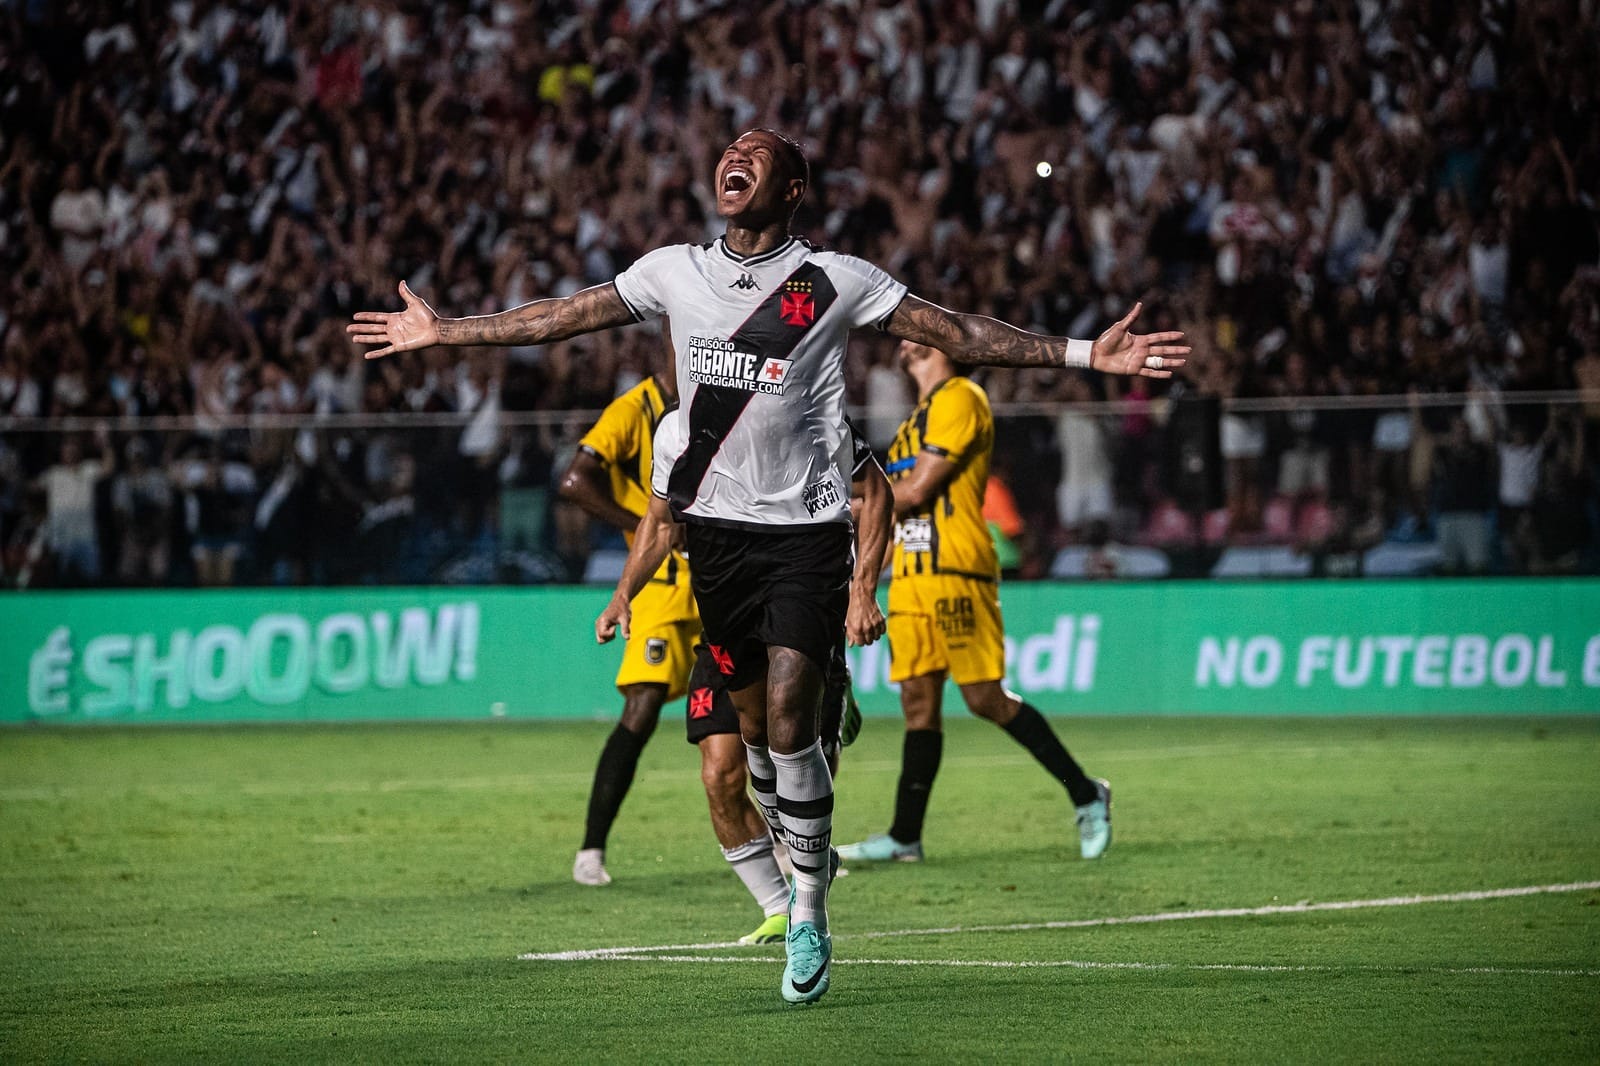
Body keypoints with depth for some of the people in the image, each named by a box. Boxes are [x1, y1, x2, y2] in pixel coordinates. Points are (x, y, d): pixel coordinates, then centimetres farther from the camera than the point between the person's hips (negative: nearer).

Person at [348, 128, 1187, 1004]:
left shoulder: (833, 282, -5)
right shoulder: (673, 272, 6)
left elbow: (959, 334, -5)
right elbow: (564, 318, 17)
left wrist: (1087, 354, -13)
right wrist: (439, 332, 22)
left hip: (806, 528, -4)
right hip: (716, 527, 4)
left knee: (789, 716, -14)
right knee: (753, 720, 6)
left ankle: (808, 915, -4)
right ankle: (801, 859, 26)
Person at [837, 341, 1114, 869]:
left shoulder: (959, 399, -7)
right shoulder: (923, 412, 23)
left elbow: (918, 489, -13)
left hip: (953, 572, -9)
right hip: (910, 572, 9)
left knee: (985, 698, -10)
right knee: (918, 701, 4)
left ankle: (1086, 795, 2)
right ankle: (905, 838, 2)